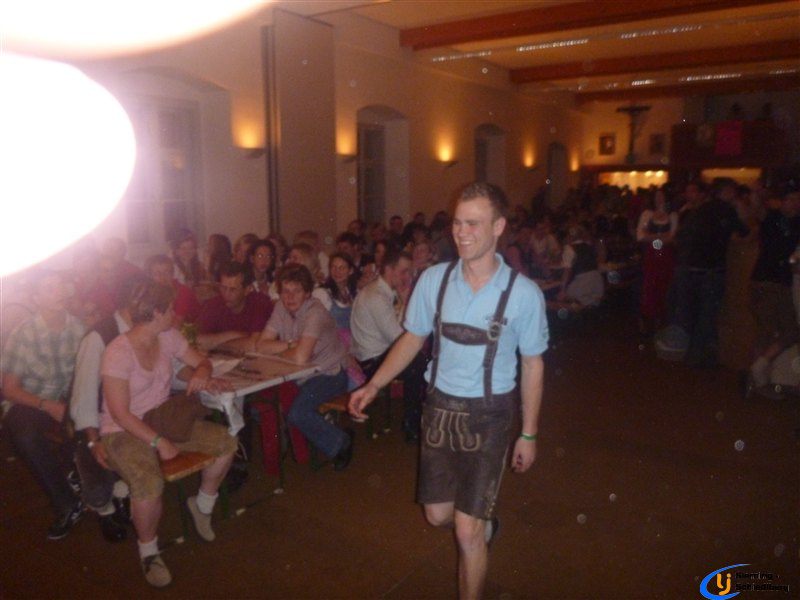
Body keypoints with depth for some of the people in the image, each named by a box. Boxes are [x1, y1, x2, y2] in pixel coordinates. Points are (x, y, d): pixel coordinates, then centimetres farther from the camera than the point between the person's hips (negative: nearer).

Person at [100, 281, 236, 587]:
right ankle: (148, 550, -5)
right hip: (123, 431, -7)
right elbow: (120, 413, -22)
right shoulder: (118, 353, -22)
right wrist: (159, 442, -26)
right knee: (149, 482, -34)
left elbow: (201, 361, 10)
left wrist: (201, 372, -15)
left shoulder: (168, 336, -3)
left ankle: (202, 505, 17)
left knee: (226, 442, -7)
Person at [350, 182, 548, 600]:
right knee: (438, 515, 19)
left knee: (466, 532, 1)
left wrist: (529, 434, 1)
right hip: (440, 407, 3)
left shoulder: (523, 294, -15)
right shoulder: (433, 280, -8)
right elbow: (412, 339, 4)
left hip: (489, 415, -3)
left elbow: (532, 365, -4)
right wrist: (373, 385, -5)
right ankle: (482, 520, 53)